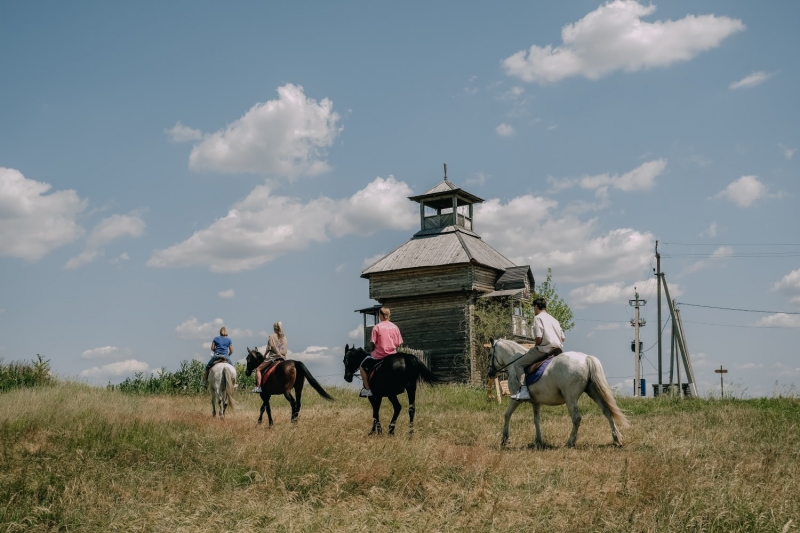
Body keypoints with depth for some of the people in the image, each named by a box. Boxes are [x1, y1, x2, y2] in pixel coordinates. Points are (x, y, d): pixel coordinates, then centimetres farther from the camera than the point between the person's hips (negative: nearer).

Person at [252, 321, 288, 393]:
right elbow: (286, 349, 8)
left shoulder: (272, 336, -6)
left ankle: (258, 387, -11)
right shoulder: (284, 337, 9)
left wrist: (264, 355, 7)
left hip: (273, 357, -6)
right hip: (282, 357, 6)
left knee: (258, 369, 2)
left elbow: (269, 349, -7)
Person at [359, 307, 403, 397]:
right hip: (392, 355, 4)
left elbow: (372, 343, -9)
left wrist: (372, 351, 10)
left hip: (379, 356, -4)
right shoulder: (395, 327, 2)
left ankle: (367, 389, 7)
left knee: (362, 366, 16)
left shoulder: (377, 327, -10)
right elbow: (398, 343, 5)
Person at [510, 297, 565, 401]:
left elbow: (538, 338, -15)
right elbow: (563, 338, 19)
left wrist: (535, 345, 3)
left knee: (517, 365, -7)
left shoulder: (538, 317, -4)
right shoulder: (553, 319, 21)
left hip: (543, 349, -8)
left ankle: (522, 390, -24)